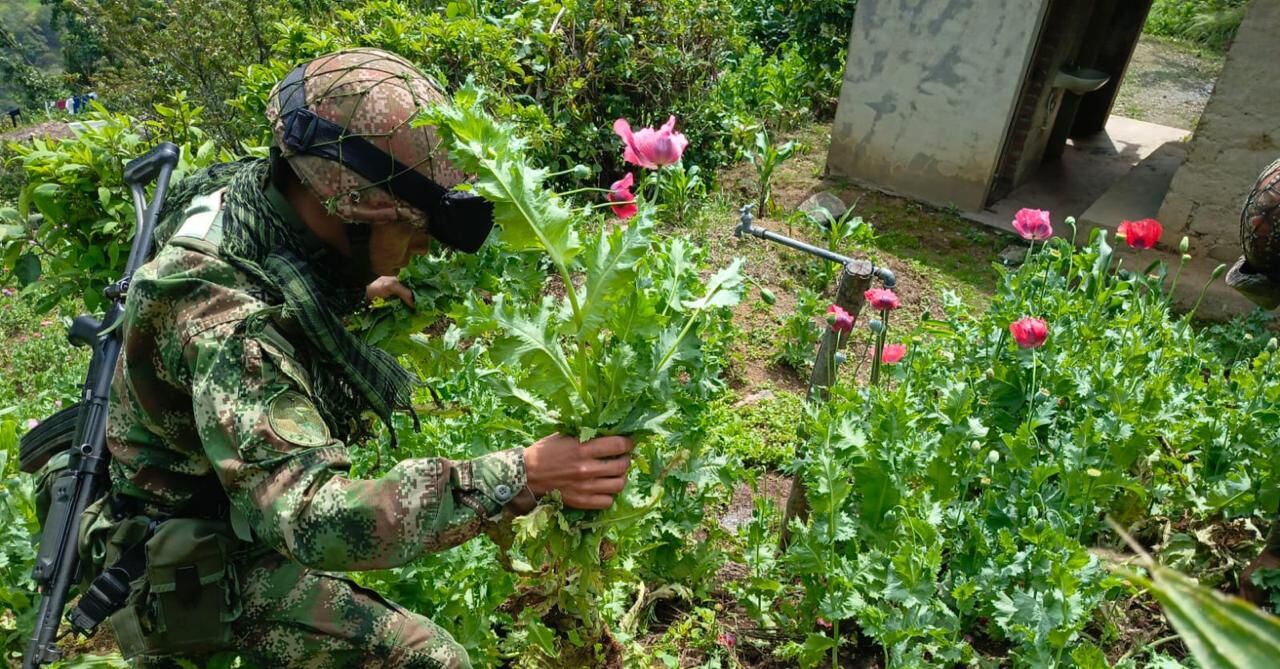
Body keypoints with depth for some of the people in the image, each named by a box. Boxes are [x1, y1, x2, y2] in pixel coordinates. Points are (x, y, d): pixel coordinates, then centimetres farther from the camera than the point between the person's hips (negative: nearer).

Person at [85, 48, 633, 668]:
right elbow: (316, 521, -45)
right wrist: (520, 477, -48)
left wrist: (353, 294, 2)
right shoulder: (224, 315, -37)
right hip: (204, 563, -9)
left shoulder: (250, 188, -11)